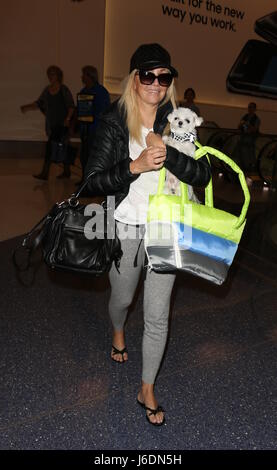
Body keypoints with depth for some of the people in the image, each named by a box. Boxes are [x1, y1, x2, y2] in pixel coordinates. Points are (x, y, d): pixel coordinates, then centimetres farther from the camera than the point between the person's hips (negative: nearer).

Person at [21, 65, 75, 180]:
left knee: (51, 145, -13)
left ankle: (45, 173, -12)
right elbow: (39, 103, 12)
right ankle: (66, 171, 21)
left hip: (62, 123, -6)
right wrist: (27, 107, -1)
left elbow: (71, 106, -6)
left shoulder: (64, 90, -6)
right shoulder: (47, 89, 12)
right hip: (51, 123, 6)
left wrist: (68, 118, -17)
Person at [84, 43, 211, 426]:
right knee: (122, 297, 22)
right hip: (126, 229, 0)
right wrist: (135, 166, -25)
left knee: (158, 316, 7)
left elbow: (203, 174, -9)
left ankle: (147, 390, 29)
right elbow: (94, 181, -10)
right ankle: (117, 331, 61)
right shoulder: (113, 122, -6)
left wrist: (166, 154, -24)